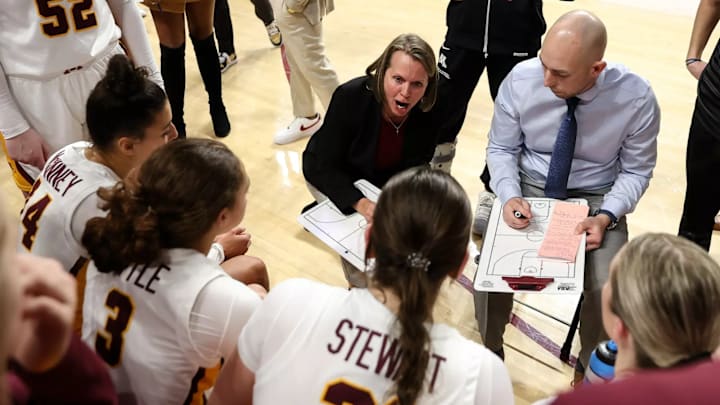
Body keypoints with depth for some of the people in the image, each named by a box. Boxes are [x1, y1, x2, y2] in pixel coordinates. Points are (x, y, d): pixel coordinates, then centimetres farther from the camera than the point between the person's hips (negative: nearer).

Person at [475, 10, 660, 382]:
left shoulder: (637, 99, -20)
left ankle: (590, 367, 13)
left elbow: (636, 170, -5)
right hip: (529, 188, 1)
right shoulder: (520, 81, -18)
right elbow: (501, 148, -4)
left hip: (596, 198, 0)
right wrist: (509, 195, -23)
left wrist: (606, 217, -22)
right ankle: (488, 355, 11)